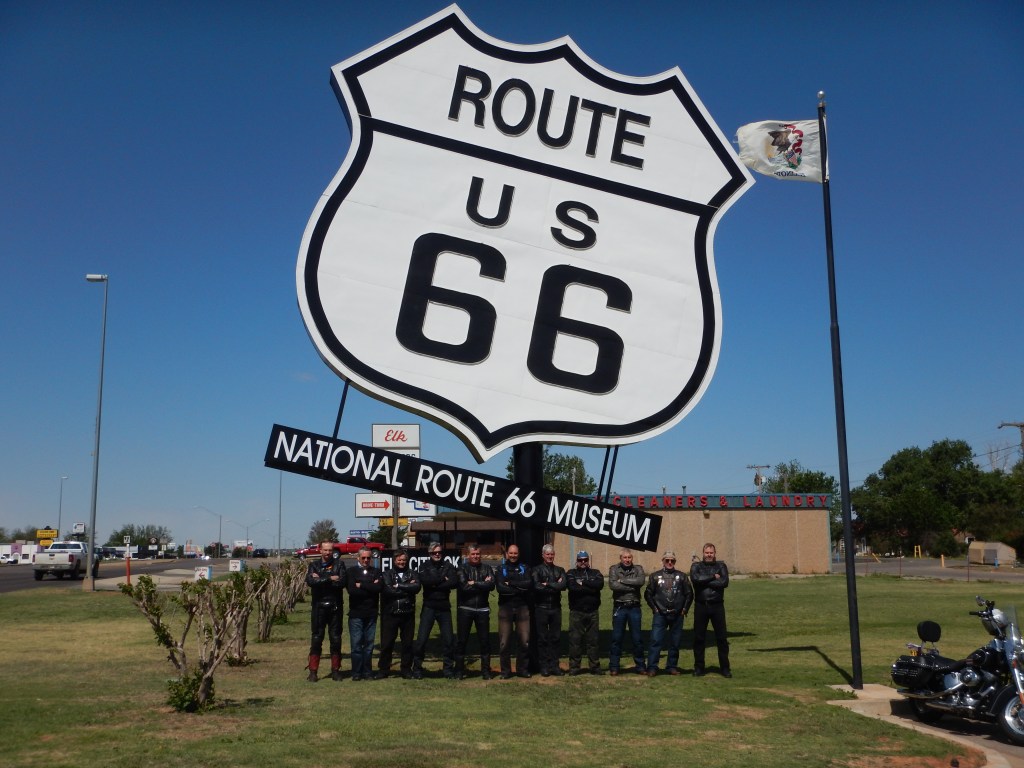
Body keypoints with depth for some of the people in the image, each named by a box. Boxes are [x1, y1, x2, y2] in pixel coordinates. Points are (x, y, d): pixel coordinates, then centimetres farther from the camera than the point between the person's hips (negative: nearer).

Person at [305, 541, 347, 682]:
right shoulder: (314, 565, 5)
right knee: (316, 639, 2)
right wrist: (330, 579, -15)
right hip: (319, 607, 0)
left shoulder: (338, 564, 2)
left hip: (335, 607, 0)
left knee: (336, 639, 5)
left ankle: (336, 670, 14)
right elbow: (310, 581, -14)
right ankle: (313, 671, 6)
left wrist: (321, 580, -12)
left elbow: (342, 582, -14)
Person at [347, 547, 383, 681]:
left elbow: (379, 587, -9)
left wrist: (361, 585, -9)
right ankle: (356, 673, 5)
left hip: (371, 614, 2)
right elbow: (351, 590, -12)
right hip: (356, 613, -2)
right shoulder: (352, 571, 4)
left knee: (369, 644, 5)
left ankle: (367, 672, 12)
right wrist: (370, 587, -8)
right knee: (356, 644, -2)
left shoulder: (376, 572, 11)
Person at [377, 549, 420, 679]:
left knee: (407, 643, 7)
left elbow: (416, 587, -10)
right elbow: (387, 590, -13)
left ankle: (406, 669, 18)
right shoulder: (388, 574, 5)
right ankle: (383, 669, 14)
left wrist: (399, 586, -11)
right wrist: (407, 588, -10)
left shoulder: (413, 574, 9)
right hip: (390, 613, -1)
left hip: (408, 613, 1)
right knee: (386, 643, 3)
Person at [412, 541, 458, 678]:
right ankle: (417, 668, 10)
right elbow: (424, 580, -18)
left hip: (444, 607, 1)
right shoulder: (425, 566, 3)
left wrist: (435, 584, -14)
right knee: (421, 639, -3)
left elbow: (454, 582, -11)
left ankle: (448, 668, 16)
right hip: (429, 607, -1)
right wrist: (443, 579, -13)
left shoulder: (448, 566, 6)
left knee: (448, 639, 3)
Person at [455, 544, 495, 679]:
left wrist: (474, 583, -12)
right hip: (465, 608, -2)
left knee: (485, 641, 6)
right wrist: (482, 584, -10)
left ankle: (485, 670, 15)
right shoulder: (462, 568, 1)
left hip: (482, 608, 2)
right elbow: (463, 586, -15)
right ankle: (459, 670, 12)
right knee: (461, 640, 3)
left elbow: (491, 585, -9)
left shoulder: (486, 568, 7)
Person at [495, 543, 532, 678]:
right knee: (504, 642, -1)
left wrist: (511, 583, -10)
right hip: (505, 608, -1)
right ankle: (505, 671, 10)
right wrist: (520, 588, -9)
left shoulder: (524, 569, 12)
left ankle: (522, 669, 15)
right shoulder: (501, 569, 7)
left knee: (525, 641, 1)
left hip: (522, 608, 2)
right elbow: (500, 588, -10)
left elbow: (529, 584, -7)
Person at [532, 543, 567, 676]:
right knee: (542, 638, 0)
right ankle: (544, 666, 6)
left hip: (555, 608, 3)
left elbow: (564, 585, -6)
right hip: (541, 608, -3)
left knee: (556, 638, 5)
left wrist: (547, 584, -9)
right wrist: (555, 586, -9)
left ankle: (554, 665, 12)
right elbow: (537, 586, -14)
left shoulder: (560, 570, 13)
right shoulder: (537, 570, 3)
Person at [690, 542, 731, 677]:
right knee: (698, 638, 6)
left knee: (722, 638, 2)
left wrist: (705, 581, -11)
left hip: (717, 605, 0)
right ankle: (698, 667, 15)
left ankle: (725, 667, 12)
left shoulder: (721, 566, 7)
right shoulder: (696, 566, 7)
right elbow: (695, 578, -15)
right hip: (701, 606, 0)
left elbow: (724, 582, -11)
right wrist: (713, 577, -11)